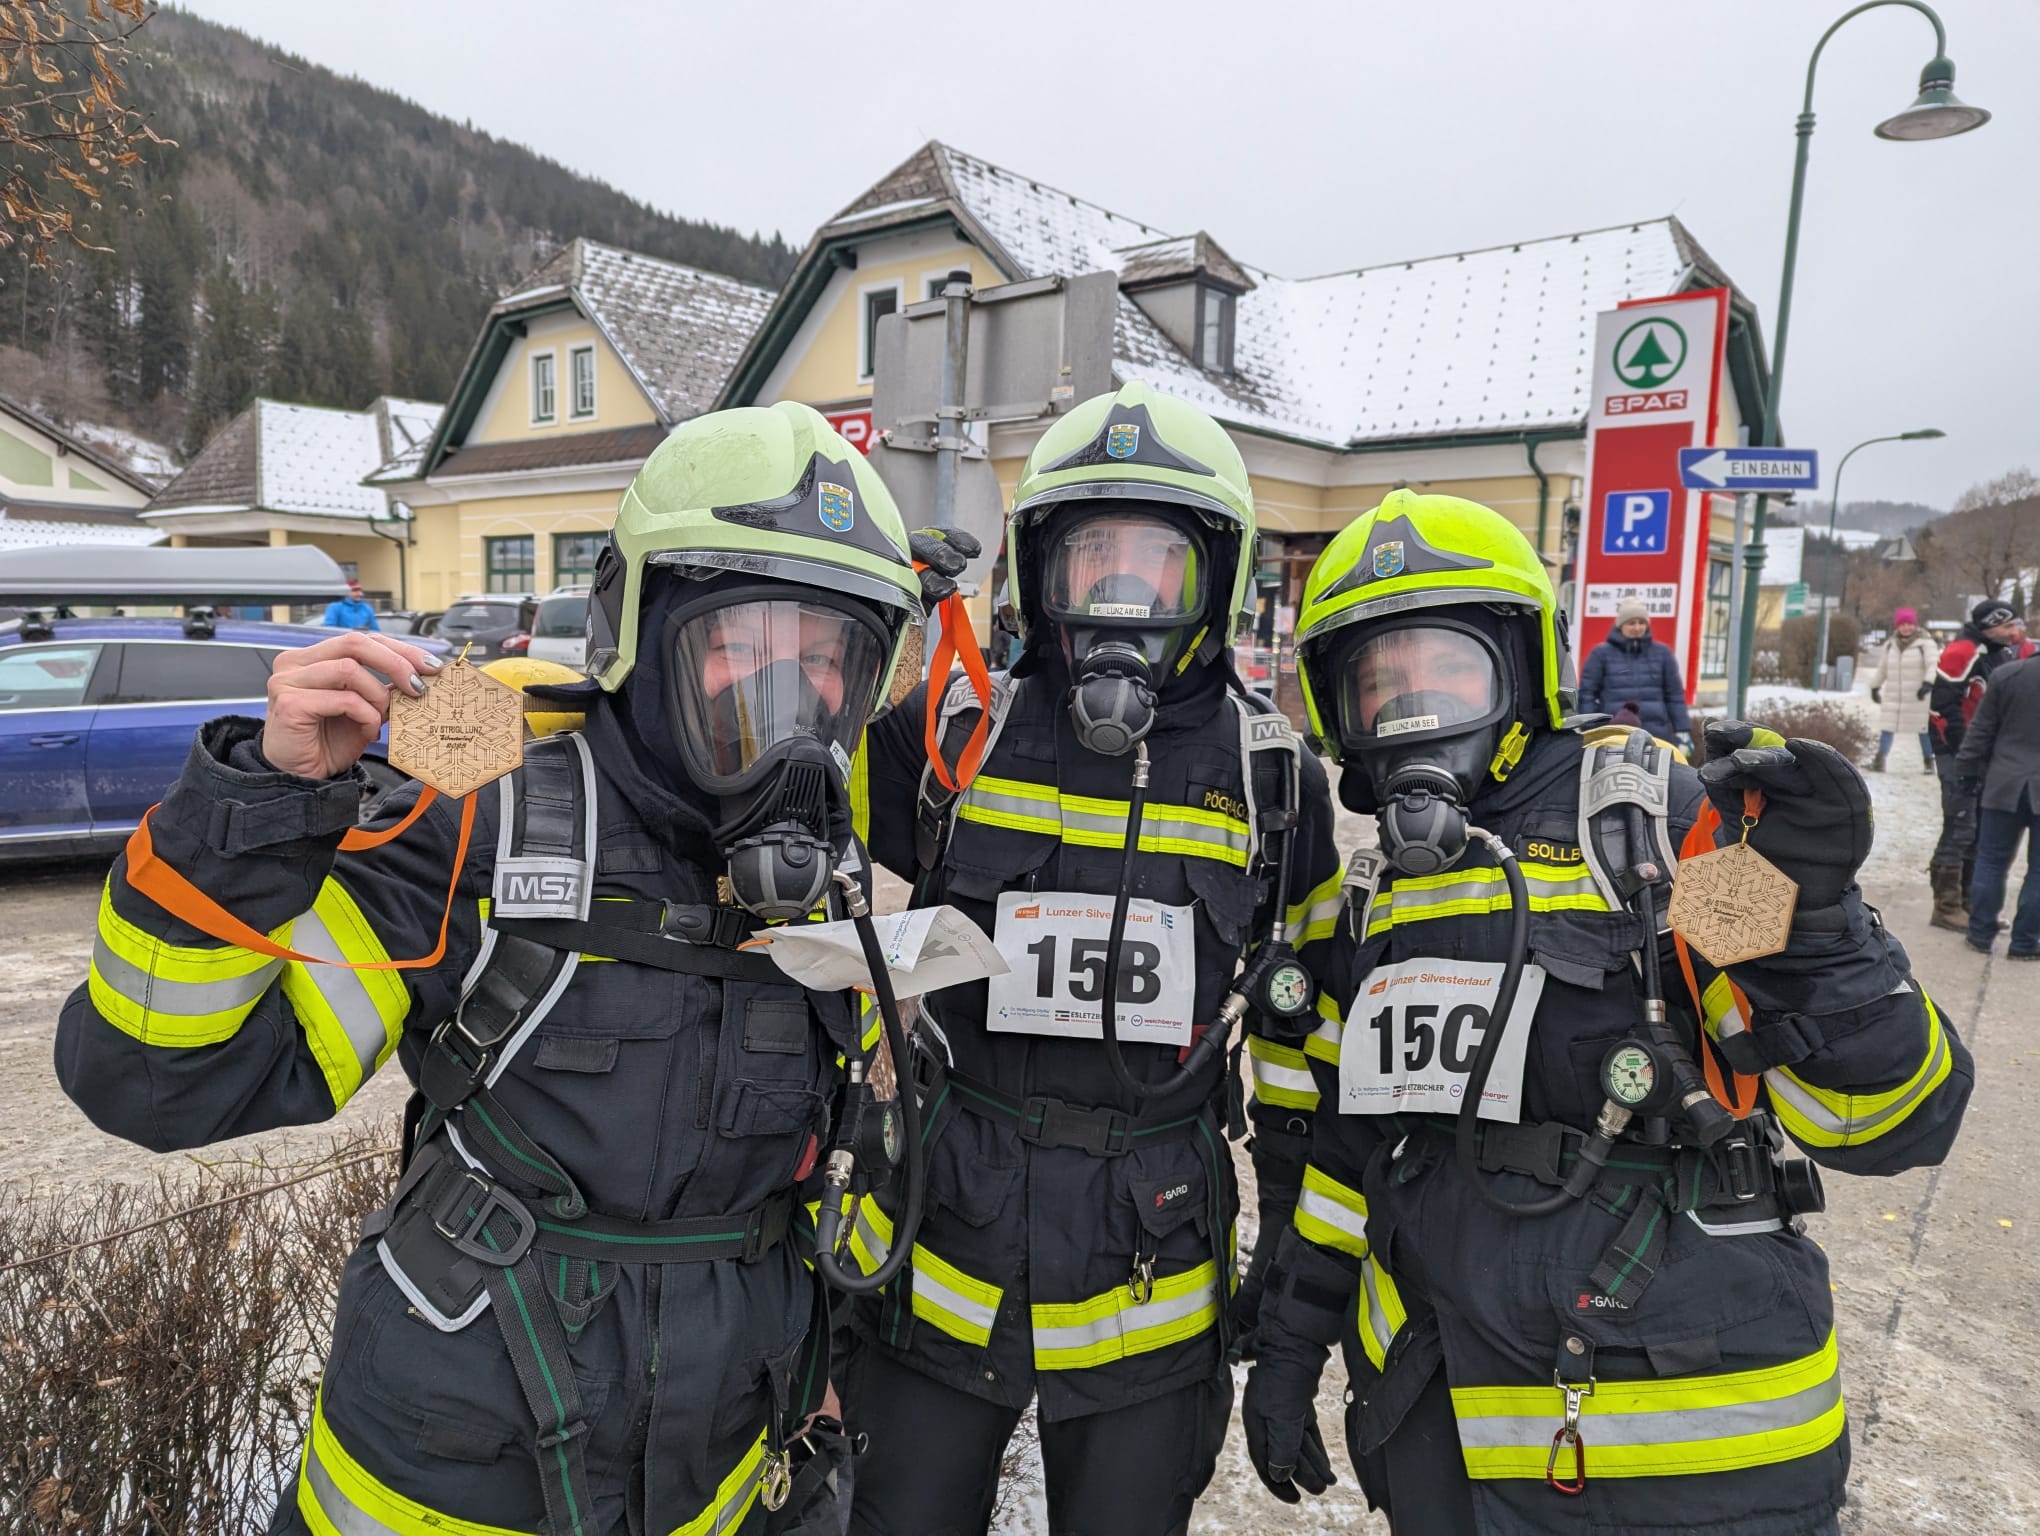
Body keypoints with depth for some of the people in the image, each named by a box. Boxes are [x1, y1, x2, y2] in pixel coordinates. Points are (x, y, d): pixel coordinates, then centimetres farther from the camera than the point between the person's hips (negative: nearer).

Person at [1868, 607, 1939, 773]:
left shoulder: (1925, 643, -4)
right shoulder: (1890, 644, 10)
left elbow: (1933, 665, -16)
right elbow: (1881, 669, 20)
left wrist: (1928, 682, -30)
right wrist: (1875, 687, 20)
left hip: (1918, 697, -4)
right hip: (1893, 697, 4)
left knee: (1924, 728, 4)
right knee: (1887, 727, 3)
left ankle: (1928, 761, 14)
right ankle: (1879, 759, 7)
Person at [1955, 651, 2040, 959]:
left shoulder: (2006, 674, -5)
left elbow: (1982, 729, -1)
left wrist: (1967, 766, 9)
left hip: (2005, 786, 1)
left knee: (1991, 861, 11)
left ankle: (1980, 934, 15)